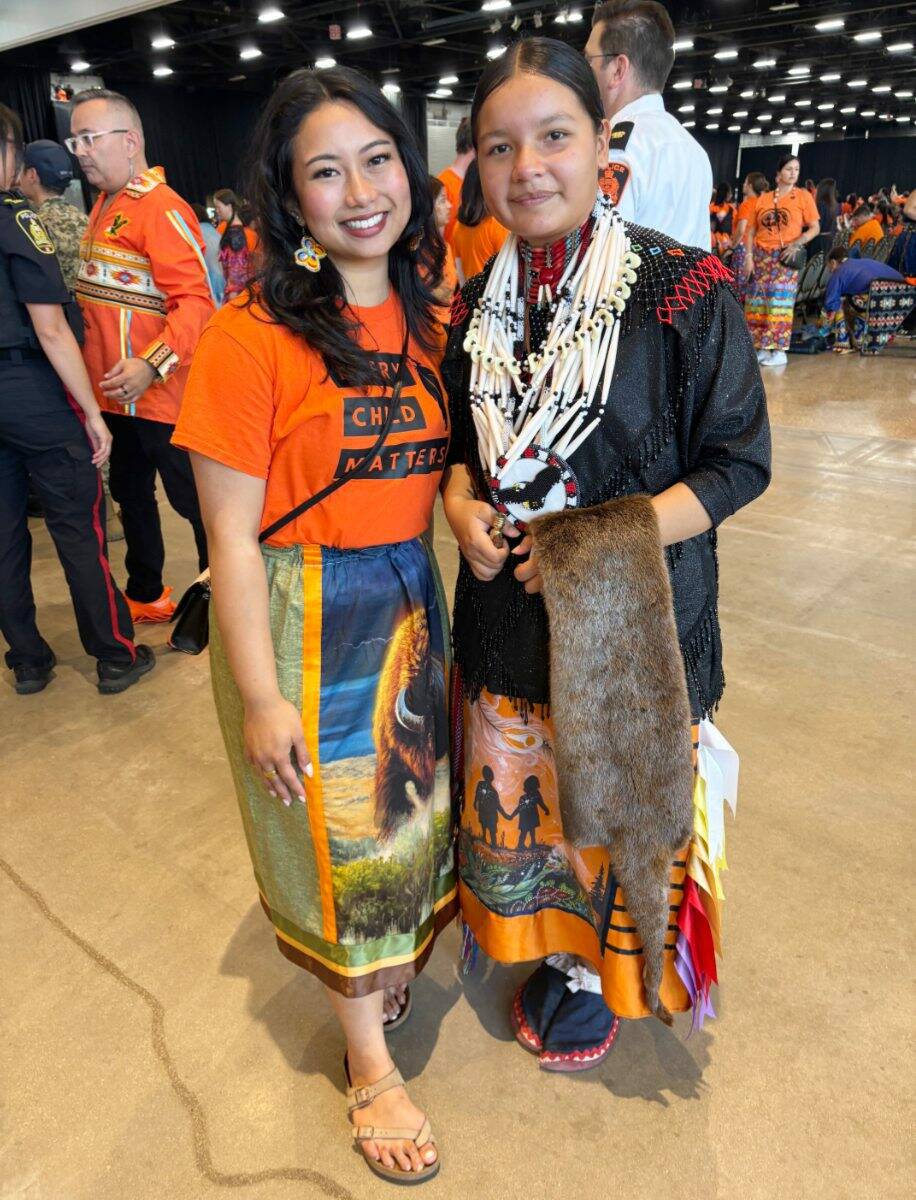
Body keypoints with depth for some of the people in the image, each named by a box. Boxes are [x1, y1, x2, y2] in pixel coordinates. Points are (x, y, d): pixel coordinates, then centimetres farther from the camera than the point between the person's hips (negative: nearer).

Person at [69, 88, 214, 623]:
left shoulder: (161, 208, -13)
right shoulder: (104, 206, 14)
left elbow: (197, 300, -21)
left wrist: (152, 364, -30)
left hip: (160, 396, -9)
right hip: (115, 394, 9)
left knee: (191, 499, 2)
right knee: (130, 493, 19)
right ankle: (146, 596, 35)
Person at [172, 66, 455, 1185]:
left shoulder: (424, 315, 3)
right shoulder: (249, 337, -17)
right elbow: (232, 536, -16)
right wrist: (258, 695, -14)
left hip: (409, 596, 6)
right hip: (302, 617, -6)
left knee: (404, 796, 21)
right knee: (338, 829, 10)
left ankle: (391, 955, 52)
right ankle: (369, 1061, 34)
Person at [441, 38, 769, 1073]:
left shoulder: (679, 288, -12)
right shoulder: (476, 303, 4)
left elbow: (739, 460, -9)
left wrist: (612, 538, -21)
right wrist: (460, 504, -7)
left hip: (634, 616, -4)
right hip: (504, 609, 5)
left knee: (612, 811, 12)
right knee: (514, 800, 17)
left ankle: (603, 974, 42)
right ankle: (546, 950, 46)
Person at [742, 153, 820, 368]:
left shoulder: (803, 196, 4)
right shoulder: (762, 199, 10)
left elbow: (815, 228, 1)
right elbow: (751, 231, 10)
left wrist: (796, 244, -14)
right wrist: (748, 257, -1)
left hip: (785, 257, -3)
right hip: (761, 256, 3)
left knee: (780, 302, -7)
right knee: (757, 303, 1)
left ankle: (779, 351, -5)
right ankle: (762, 349, 9)